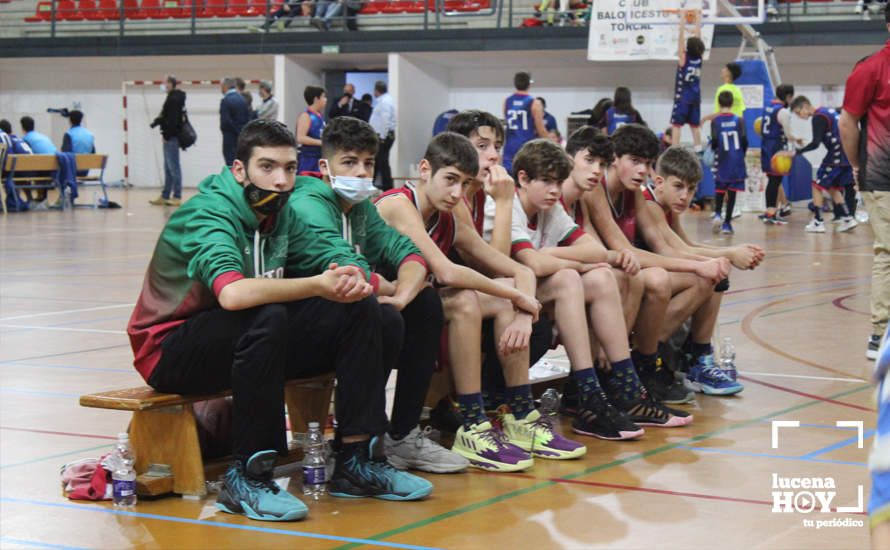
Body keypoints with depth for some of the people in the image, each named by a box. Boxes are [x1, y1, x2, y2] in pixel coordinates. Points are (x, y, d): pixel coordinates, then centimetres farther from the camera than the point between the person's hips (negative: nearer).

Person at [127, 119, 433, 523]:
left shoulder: (279, 214, 4)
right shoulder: (207, 214, -21)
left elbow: (335, 260, -2)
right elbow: (232, 293, -39)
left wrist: (353, 280, -27)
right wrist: (318, 285, -42)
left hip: (255, 339, 8)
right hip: (171, 350, -8)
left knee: (359, 309, -6)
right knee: (267, 316, -37)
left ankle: (358, 459, -7)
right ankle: (245, 477, -30)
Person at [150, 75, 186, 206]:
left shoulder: (173, 99, -16)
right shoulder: (173, 97, 15)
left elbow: (172, 119, -21)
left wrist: (166, 134, -18)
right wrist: (157, 121, 7)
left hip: (171, 137, -11)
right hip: (171, 137, 11)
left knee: (173, 167, -6)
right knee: (168, 168, 13)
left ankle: (177, 197, -3)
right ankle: (165, 196, 19)